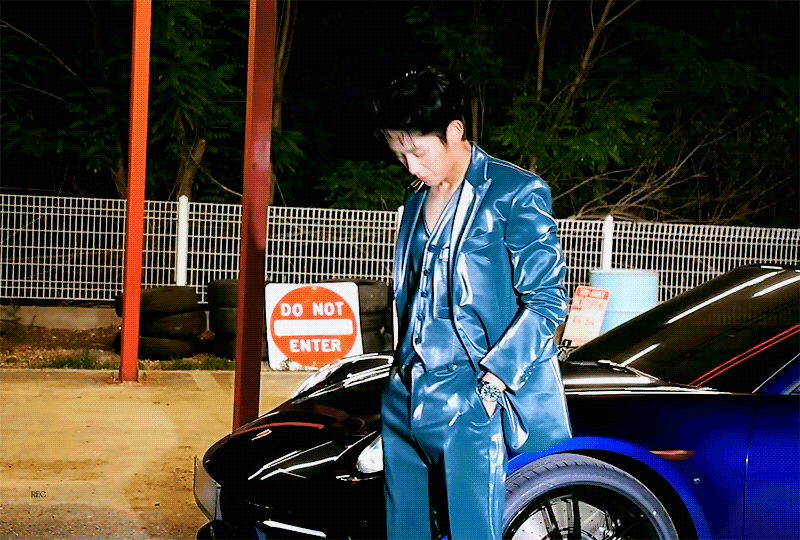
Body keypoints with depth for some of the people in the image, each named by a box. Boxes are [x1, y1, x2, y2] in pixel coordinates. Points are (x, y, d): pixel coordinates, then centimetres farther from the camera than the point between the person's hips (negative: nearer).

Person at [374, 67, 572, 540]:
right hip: (409, 396, 7)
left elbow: (547, 301, -9)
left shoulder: (515, 193, -6)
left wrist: (493, 376, -16)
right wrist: (406, 371, 14)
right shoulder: (418, 201, 17)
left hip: (473, 400, -7)